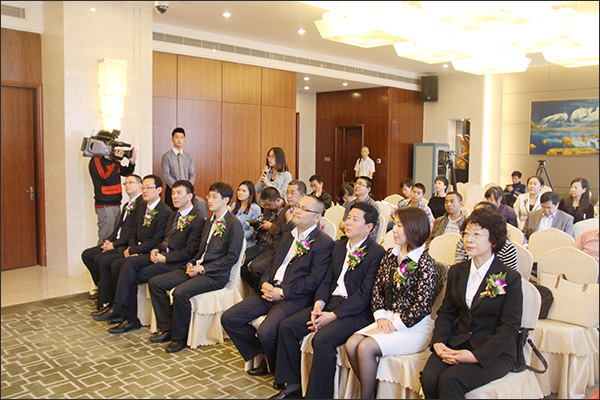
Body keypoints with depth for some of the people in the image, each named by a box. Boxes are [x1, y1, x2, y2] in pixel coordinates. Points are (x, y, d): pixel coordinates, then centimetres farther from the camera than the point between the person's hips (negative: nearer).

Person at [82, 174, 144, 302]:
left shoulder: (142, 204, -12)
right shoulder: (127, 205, 22)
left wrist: (114, 244, -17)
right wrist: (109, 240, 2)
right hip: (116, 242, 10)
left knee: (99, 258, -23)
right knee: (86, 254, 4)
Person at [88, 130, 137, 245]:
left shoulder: (110, 159, 13)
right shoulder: (96, 160, -10)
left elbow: (126, 172, 15)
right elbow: (107, 178, -22)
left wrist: (132, 162, -3)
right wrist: (117, 161, -20)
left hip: (115, 204, 8)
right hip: (105, 206, -8)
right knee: (105, 240, -5)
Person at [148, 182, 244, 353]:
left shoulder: (234, 224, -9)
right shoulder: (210, 222, 19)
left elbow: (232, 257, -14)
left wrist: (203, 268, -16)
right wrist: (191, 264, 2)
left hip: (215, 274, -9)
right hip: (197, 268, 9)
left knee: (180, 292, -31)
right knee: (155, 283, -2)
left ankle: (179, 337, -10)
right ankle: (167, 328, 6)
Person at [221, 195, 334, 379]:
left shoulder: (324, 243, -7)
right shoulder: (288, 237, 20)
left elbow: (315, 280, -13)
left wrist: (282, 293, -15)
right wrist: (265, 283, 1)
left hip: (295, 298, -8)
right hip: (270, 292, 8)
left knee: (266, 331, -29)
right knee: (228, 318, -2)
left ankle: (276, 366, 3)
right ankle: (262, 349, 14)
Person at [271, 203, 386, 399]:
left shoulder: (377, 253, -10)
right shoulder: (339, 246, 14)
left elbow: (365, 295, -15)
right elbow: (327, 281, 13)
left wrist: (333, 315, -19)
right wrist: (318, 306, -6)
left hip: (356, 311, -8)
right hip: (331, 302, 8)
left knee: (322, 339, -31)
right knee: (287, 326, -5)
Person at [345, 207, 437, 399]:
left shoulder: (425, 263, -13)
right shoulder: (390, 255, 8)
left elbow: (422, 306, -17)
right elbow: (377, 288, 10)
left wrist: (394, 325, -17)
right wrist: (381, 317, -4)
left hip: (415, 327, -6)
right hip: (389, 320, 7)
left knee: (365, 347, -24)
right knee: (351, 344, -14)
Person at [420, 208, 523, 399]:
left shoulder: (510, 278, -5)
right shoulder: (456, 271, 12)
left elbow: (510, 328, -9)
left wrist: (476, 355, -19)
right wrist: (438, 342, -8)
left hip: (494, 353, -4)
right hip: (456, 345, 5)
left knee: (450, 380, -29)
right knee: (428, 378, -23)